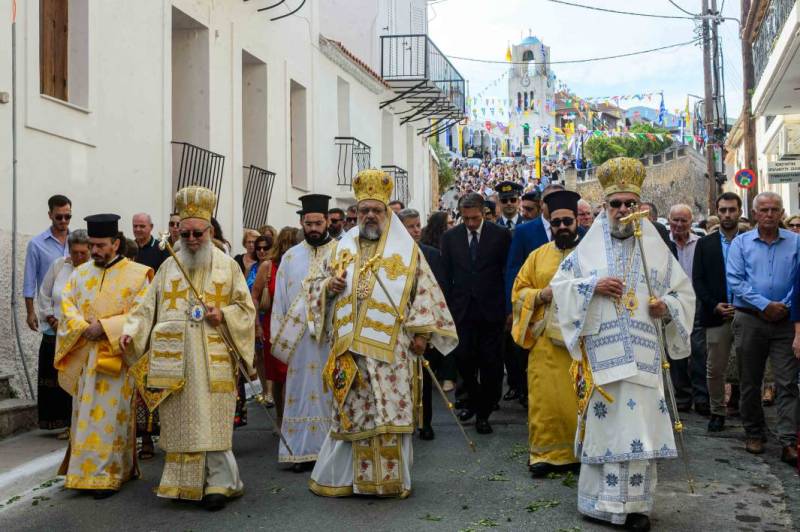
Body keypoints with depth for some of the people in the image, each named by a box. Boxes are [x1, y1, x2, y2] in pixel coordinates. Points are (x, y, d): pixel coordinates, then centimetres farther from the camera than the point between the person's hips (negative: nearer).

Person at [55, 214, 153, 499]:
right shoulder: (80, 273, 11)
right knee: (85, 416, 9)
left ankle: (108, 475, 3)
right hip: (85, 357, 4)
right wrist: (85, 328, -13)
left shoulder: (136, 275, -3)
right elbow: (68, 306, 5)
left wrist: (104, 327, -18)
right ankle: (86, 469, 20)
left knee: (110, 417, -2)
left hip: (117, 357, -4)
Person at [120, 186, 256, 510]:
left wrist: (223, 315, -10)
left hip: (214, 359, -2)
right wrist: (131, 332, -7)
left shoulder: (228, 265, 7)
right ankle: (183, 484, 15)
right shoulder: (169, 266, 11)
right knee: (180, 423, 5)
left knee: (212, 422, -4)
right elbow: (147, 306, 9)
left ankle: (218, 484, 3)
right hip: (176, 361, 2)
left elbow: (246, 308, 8)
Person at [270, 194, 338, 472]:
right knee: (302, 392, 5)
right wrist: (279, 337, 7)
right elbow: (280, 299, 11)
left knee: (332, 392, 2)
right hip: (300, 337, 3)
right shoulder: (290, 257, 11)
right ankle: (304, 451, 11)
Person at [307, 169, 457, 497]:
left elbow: (426, 291, 3)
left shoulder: (406, 249, 5)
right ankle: (340, 476, 18)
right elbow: (318, 287, 20)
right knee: (351, 412, 6)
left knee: (390, 412, -1)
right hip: (349, 347, 3)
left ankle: (391, 478, 11)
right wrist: (329, 285, -3)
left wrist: (421, 332, -6)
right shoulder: (343, 247, 14)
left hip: (390, 348, -2)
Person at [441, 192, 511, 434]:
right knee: (463, 358, 1)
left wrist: (510, 308, -2)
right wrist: (445, 307, 2)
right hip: (462, 309, 2)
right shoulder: (450, 237, 4)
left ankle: (483, 413, 17)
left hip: (491, 308, -1)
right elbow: (446, 275, 6)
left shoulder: (501, 235, -2)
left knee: (490, 362, 3)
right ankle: (473, 401, 27)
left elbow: (509, 272, 0)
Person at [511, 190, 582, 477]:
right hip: (545, 340, 2)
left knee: (581, 398, 0)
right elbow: (518, 292, 13)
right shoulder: (539, 255, 12)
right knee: (545, 398, 1)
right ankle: (546, 452, 13)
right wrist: (541, 295, -6)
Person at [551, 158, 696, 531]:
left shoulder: (656, 248, 9)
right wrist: (593, 286, -11)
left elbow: (684, 291, 13)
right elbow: (558, 285, 5)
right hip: (600, 351, -1)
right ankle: (602, 500, 10)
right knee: (604, 421, 0)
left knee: (639, 421, -2)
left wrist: (668, 308, -7)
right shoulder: (589, 247, 6)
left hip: (642, 353, 1)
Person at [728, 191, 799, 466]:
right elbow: (735, 280, -5)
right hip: (749, 320, 1)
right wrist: (764, 305, -13)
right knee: (749, 382, 9)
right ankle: (754, 434, 23)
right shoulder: (741, 243, 5)